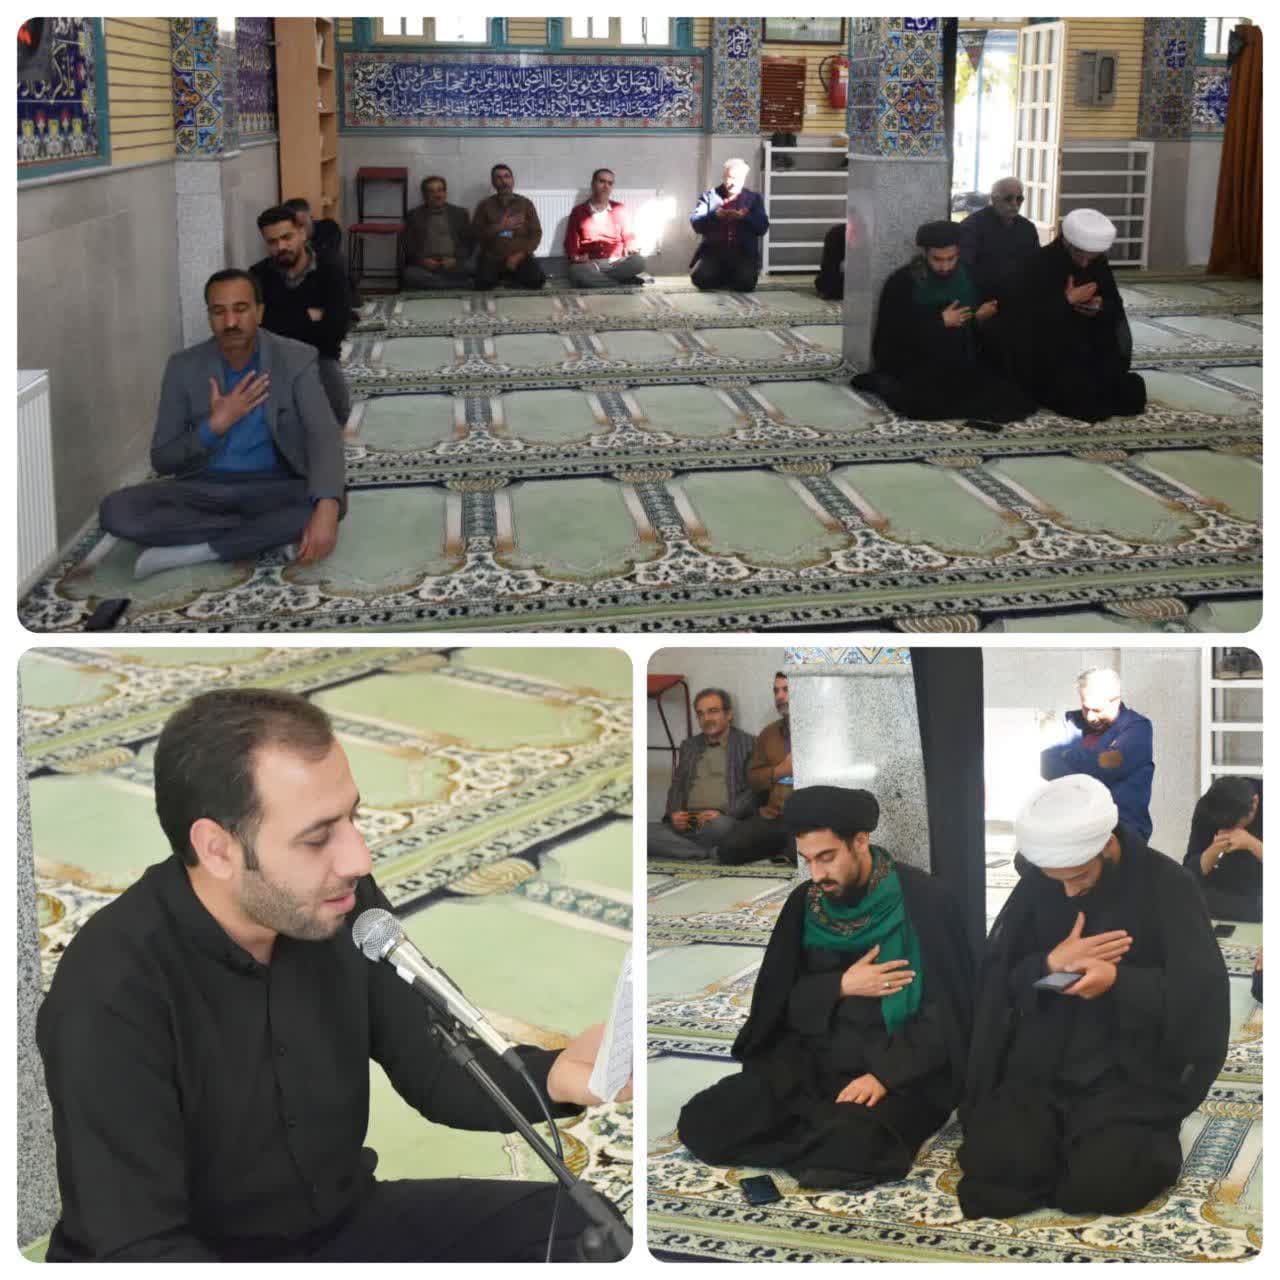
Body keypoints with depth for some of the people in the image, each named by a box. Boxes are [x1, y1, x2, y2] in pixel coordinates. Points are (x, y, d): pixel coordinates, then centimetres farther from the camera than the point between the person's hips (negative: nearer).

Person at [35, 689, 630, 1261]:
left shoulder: (345, 906, -10)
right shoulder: (111, 993, -26)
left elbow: (433, 1069, 0)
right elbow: (138, 1247, -27)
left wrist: (553, 1076, -20)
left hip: (343, 1223, 5)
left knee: (588, 1226, -6)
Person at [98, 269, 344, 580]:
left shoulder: (296, 359, -8)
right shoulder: (184, 367, -3)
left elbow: (325, 436, -20)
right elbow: (161, 461, -2)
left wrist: (326, 508, -40)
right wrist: (214, 425, -20)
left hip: (273, 487, -1)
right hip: (204, 487, 2)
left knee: (328, 503, -34)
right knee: (116, 510, -24)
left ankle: (195, 551, -25)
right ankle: (268, 535, -20)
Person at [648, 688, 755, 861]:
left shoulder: (748, 744, 9)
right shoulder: (688, 746, 24)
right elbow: (676, 786, 21)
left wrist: (724, 813, -15)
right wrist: (674, 813, -1)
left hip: (724, 821, -5)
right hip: (686, 823, 5)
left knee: (720, 825, -42)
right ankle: (713, 852, -24)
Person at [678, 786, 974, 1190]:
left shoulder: (922, 899, -10)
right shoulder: (804, 903, 4)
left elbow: (949, 1010, -11)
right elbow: (775, 1000, 6)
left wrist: (885, 1074, -22)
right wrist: (841, 986, -12)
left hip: (901, 1072, -5)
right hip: (813, 1062, 5)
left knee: (847, 1145, -37)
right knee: (700, 1121, -14)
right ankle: (833, 1127, -3)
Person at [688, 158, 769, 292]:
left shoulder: (754, 198, 14)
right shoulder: (709, 196, 12)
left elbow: (762, 227, 2)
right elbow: (695, 223, -1)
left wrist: (744, 217, -16)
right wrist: (715, 216, -20)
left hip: (743, 253, 0)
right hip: (713, 251, 0)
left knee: (746, 283, -28)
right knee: (701, 279, -27)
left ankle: (731, 279, 10)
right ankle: (721, 279, 9)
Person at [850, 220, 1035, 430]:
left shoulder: (968, 277, 5)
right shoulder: (902, 282, -7)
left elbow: (983, 332, 12)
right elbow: (893, 332, -16)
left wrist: (982, 317, -12)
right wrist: (940, 322, -17)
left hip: (963, 366, 5)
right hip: (915, 367, -5)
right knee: (924, 403, -33)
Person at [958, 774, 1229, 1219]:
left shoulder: (1164, 884, -7)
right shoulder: (1035, 884, 2)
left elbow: (1203, 995, -10)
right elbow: (994, 980, 4)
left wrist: (1120, 981, -25)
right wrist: (1047, 964, -17)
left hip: (1131, 1074, -2)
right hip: (1041, 1068, 3)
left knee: (1100, 1185, -25)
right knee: (992, 1164, -20)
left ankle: (1139, 1140, 9)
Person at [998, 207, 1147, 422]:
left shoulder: (1099, 263, 0)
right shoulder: (1039, 263, -17)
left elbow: (1116, 305, 7)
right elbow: (1024, 315, -24)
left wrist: (1100, 306, -17)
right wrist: (1067, 300, -28)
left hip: (1084, 344, 6)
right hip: (1042, 349, -5)